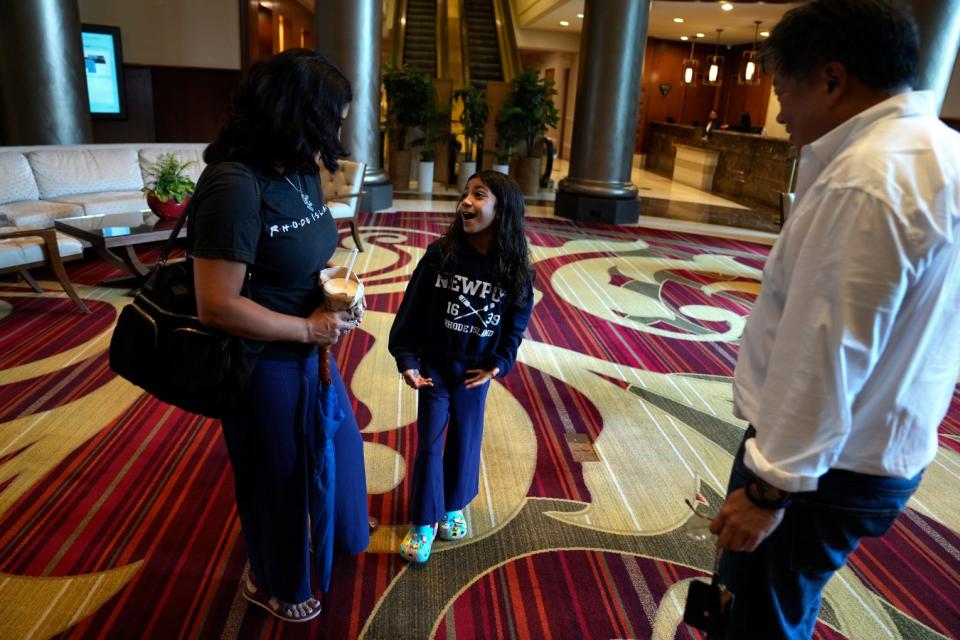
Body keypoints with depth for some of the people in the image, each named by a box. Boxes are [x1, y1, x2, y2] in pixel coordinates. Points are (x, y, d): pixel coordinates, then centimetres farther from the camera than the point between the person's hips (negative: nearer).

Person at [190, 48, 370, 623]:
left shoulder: (302, 173, -2)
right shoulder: (234, 186, -28)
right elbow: (217, 306, -29)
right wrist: (310, 328, -21)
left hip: (310, 350, 8)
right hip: (266, 364, -8)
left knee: (338, 443, 27)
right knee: (277, 477, 15)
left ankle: (335, 534, 58)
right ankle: (272, 583, 46)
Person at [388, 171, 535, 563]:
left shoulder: (515, 270, -11)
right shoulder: (440, 255, -14)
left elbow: (517, 324, 0)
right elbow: (411, 310, -8)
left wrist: (498, 365, -10)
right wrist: (406, 360, -11)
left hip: (477, 370, 1)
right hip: (435, 365, -1)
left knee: (465, 441, 16)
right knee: (429, 443, 6)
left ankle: (453, 507, 39)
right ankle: (423, 521, 24)